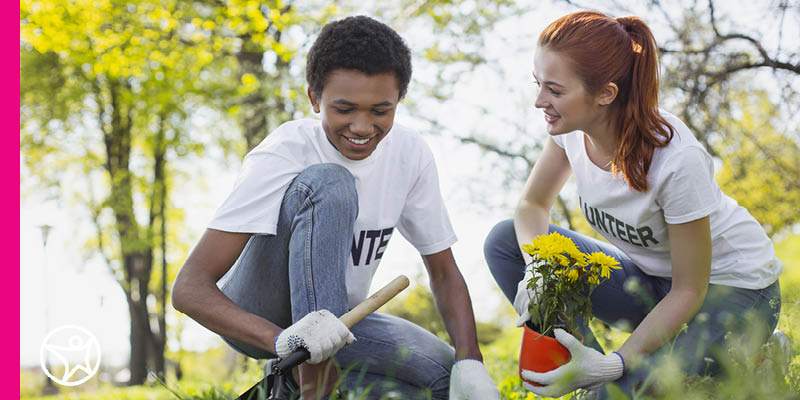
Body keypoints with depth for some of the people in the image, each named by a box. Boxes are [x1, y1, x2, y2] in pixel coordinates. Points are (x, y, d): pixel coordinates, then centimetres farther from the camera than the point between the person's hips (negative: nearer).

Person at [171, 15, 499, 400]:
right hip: (255, 315, -5)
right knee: (328, 183, -30)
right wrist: (282, 339, -48)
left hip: (336, 318, 6)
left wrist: (470, 364, -19)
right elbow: (189, 287, -30)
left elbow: (444, 273, -1)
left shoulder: (410, 153, -8)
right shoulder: (282, 156, -24)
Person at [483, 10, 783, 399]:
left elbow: (689, 291, -24)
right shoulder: (571, 127, -16)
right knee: (504, 240, -10)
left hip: (730, 287, -6)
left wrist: (614, 364, -31)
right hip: (649, 279, 6)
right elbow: (533, 204, 0)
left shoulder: (677, 158, -33)